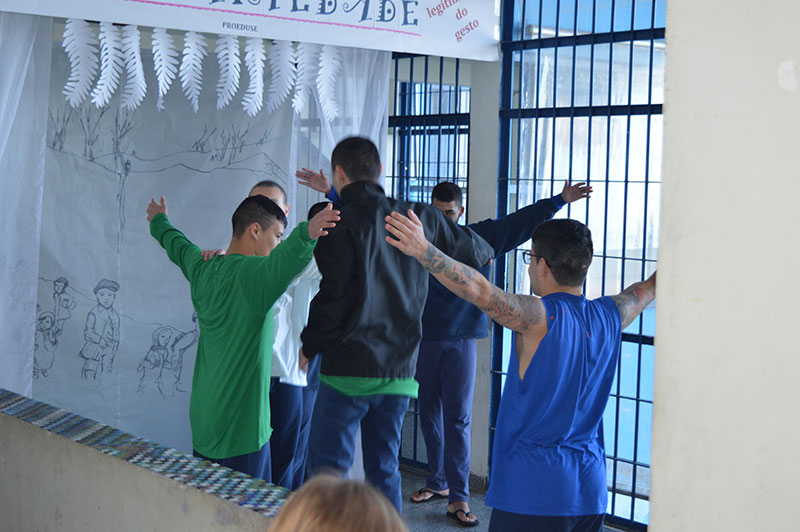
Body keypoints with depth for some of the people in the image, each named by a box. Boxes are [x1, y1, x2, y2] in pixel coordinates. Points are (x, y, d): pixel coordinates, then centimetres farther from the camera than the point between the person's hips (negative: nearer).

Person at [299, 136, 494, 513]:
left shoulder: (341, 223, -10)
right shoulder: (418, 217, 7)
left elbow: (334, 296, -16)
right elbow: (471, 248, 22)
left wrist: (309, 345, 0)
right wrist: (486, 253, 46)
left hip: (349, 368, -5)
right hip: (399, 369, 6)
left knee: (328, 468, 1)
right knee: (384, 470, 15)